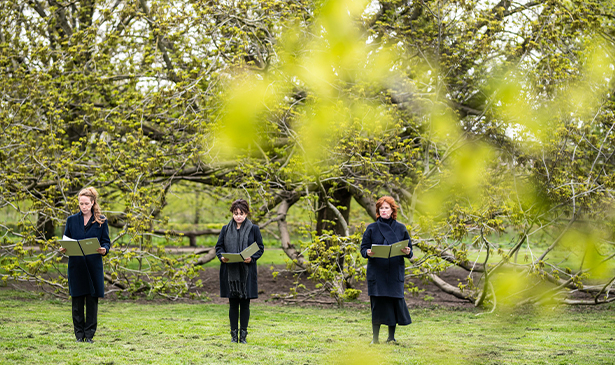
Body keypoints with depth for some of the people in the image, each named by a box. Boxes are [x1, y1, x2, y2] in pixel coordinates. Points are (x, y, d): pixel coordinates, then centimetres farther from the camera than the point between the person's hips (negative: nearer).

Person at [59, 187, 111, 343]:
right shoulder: (72, 220, 8)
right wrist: (63, 249, -10)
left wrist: (104, 249, -17)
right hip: (76, 265, 1)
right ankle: (79, 334, 10)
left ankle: (89, 334, 8)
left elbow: (106, 241, 5)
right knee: (77, 300, 2)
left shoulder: (101, 221, 4)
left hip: (93, 266, -1)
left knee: (92, 300, 0)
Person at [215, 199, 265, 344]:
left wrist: (252, 257, -16)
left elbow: (260, 248, 3)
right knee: (233, 303, 3)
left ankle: (243, 334, 7)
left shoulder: (253, 229, 3)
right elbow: (219, 246, 11)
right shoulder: (226, 229, 9)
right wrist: (221, 256, -10)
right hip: (230, 271, 1)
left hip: (246, 271, -1)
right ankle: (234, 334, 10)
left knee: (245, 303, 1)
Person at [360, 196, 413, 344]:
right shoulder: (371, 229, 6)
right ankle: (375, 337, 5)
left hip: (395, 271, 1)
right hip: (376, 272, -1)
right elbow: (363, 248, 6)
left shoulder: (401, 229, 8)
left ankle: (391, 337, 7)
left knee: (394, 301, -3)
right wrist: (368, 253, -16)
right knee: (377, 303, -3)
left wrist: (407, 252, -13)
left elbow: (409, 250, 10)